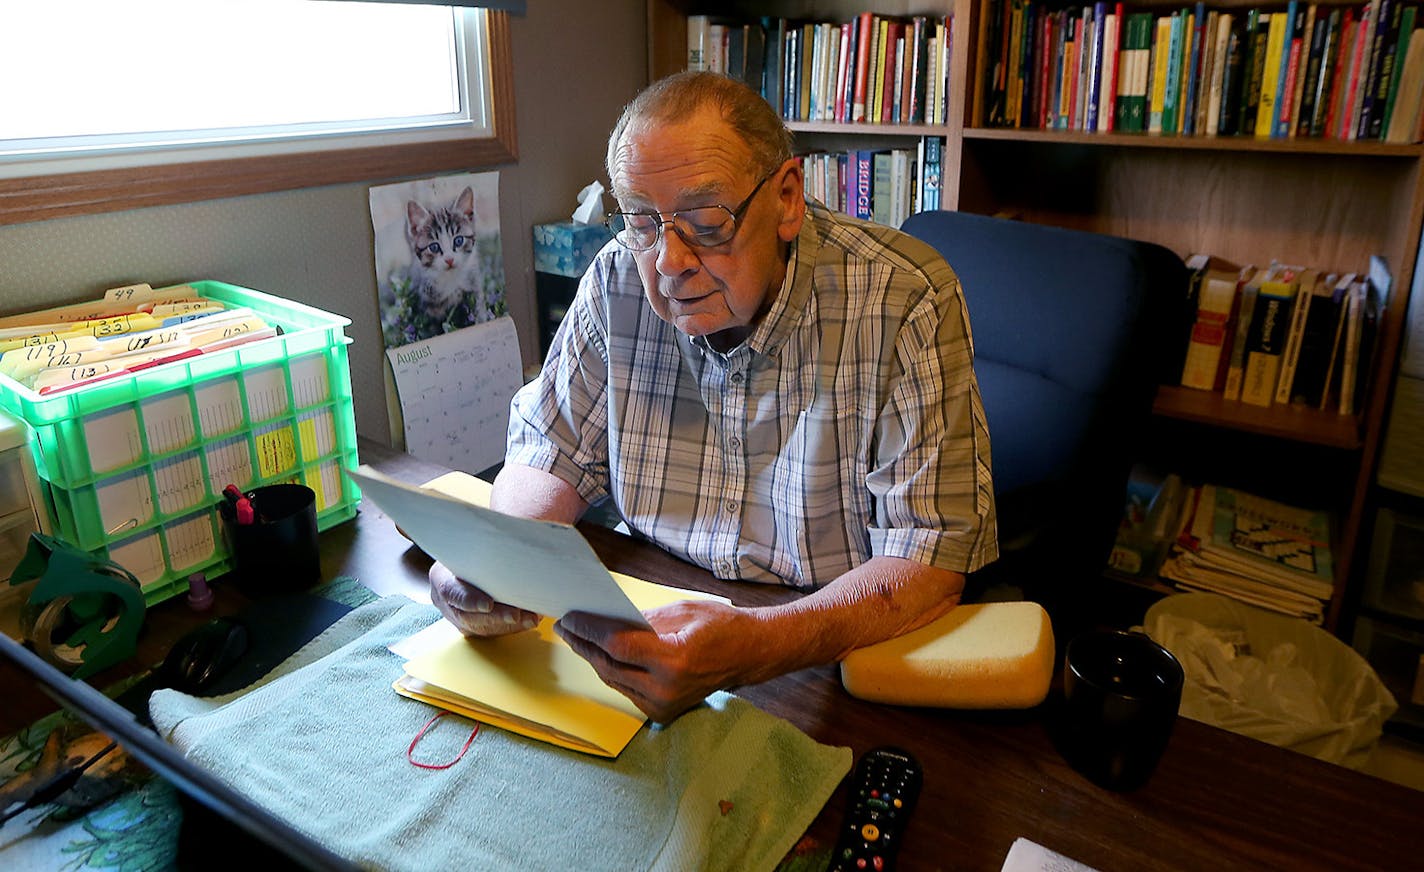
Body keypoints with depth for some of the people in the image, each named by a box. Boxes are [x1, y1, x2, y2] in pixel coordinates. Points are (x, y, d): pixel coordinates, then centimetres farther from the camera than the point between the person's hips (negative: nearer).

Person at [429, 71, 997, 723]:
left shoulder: (903, 302, -19)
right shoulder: (618, 282, -6)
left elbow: (930, 555, -22)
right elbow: (552, 458, 3)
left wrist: (754, 647, -38)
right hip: (652, 620, 6)